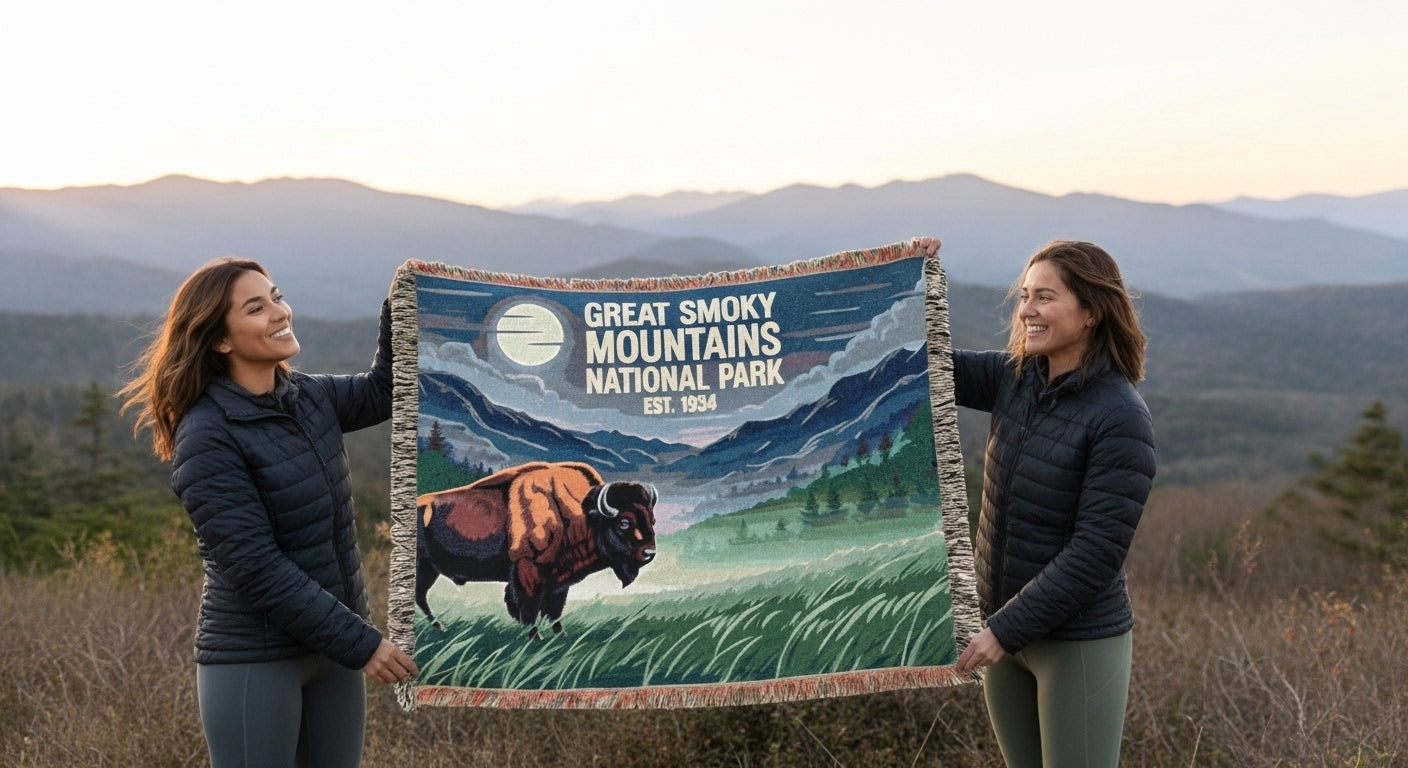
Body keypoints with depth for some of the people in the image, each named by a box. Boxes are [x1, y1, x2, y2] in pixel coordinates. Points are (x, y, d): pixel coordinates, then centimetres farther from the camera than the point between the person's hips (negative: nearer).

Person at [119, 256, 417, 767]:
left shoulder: (309, 398, 5)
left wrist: (400, 306, 2)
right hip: (254, 661, -7)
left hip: (330, 648, 7)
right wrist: (359, 643, -21)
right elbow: (258, 569, -21)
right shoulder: (207, 438, -17)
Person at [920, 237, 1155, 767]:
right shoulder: (1014, 378, 1)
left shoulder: (1120, 418, -19)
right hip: (1005, 627, 7)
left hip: (1080, 643, -7)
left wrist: (1007, 629, -23)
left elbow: (1097, 550, -22)